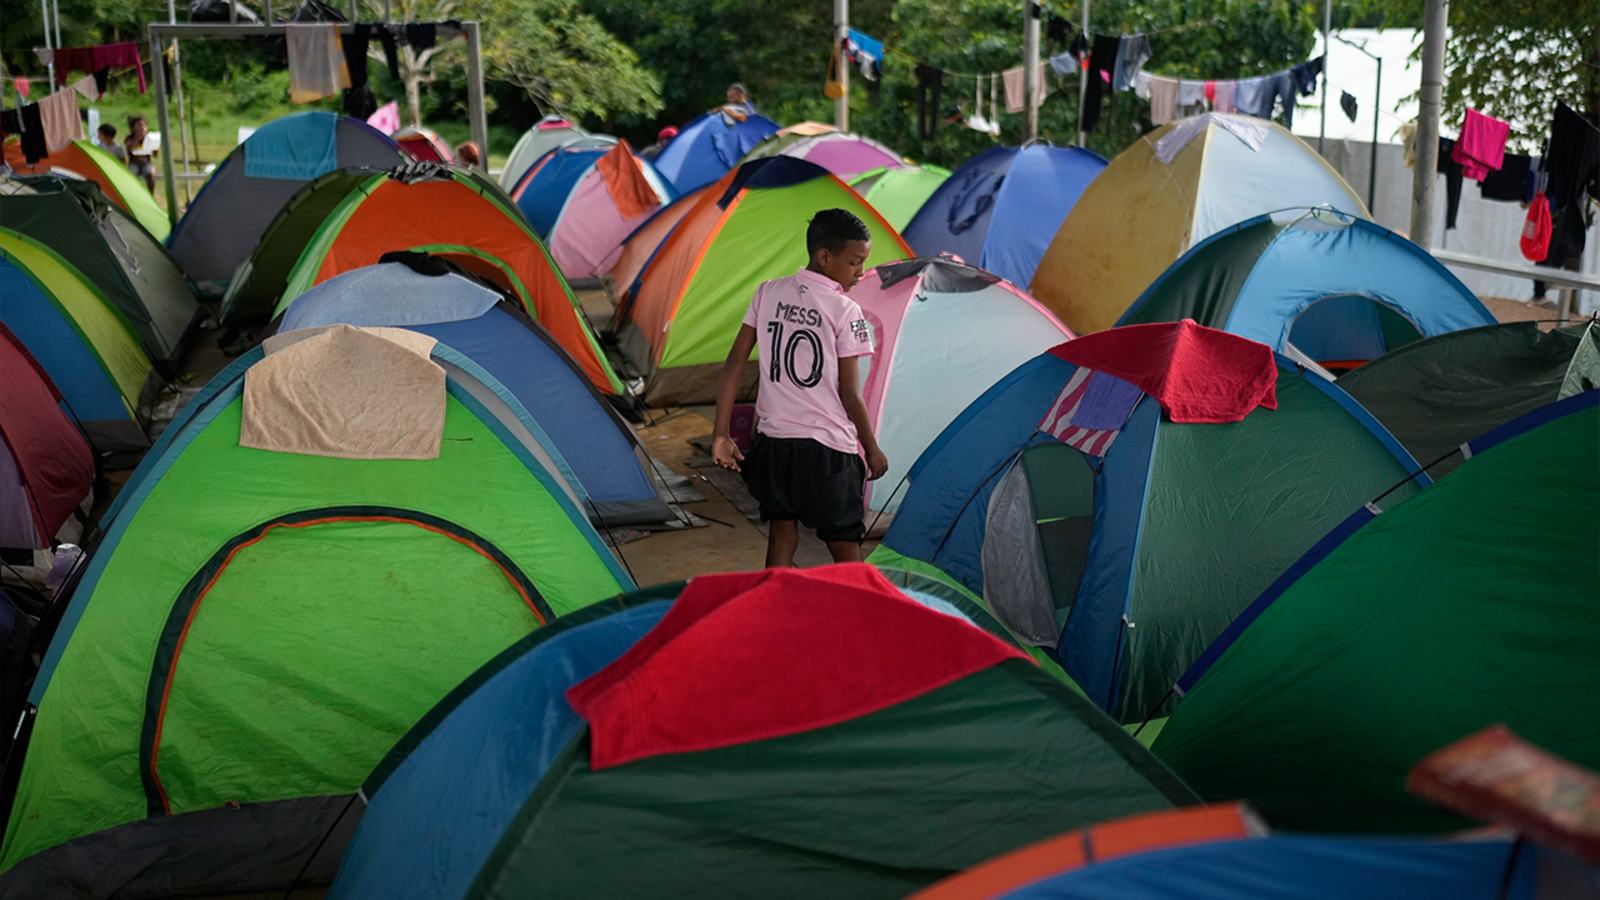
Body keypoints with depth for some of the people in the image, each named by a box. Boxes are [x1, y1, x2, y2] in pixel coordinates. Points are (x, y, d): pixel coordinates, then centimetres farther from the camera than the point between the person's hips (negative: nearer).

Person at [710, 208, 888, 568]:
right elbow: (850, 396, -9)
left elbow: (734, 364, 2)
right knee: (846, 548, 7)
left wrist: (720, 434, 6)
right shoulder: (844, 312, -11)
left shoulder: (768, 294, 3)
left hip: (774, 441, 5)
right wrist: (873, 450, 5)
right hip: (828, 449, -5)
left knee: (782, 536, 16)